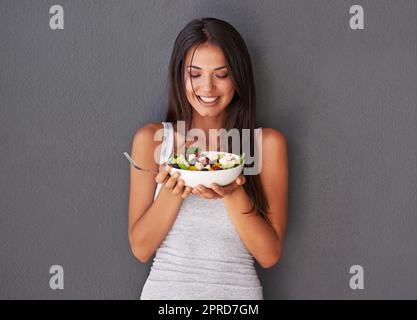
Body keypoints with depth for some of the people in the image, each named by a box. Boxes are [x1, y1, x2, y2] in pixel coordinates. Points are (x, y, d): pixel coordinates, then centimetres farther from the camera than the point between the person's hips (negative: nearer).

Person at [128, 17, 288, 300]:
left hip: (238, 289, 0)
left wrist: (233, 193, -22)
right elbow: (141, 248, -6)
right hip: (165, 288, 1)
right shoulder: (151, 138, -5)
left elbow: (269, 255, -8)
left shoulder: (268, 143, -7)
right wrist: (172, 190, -21)